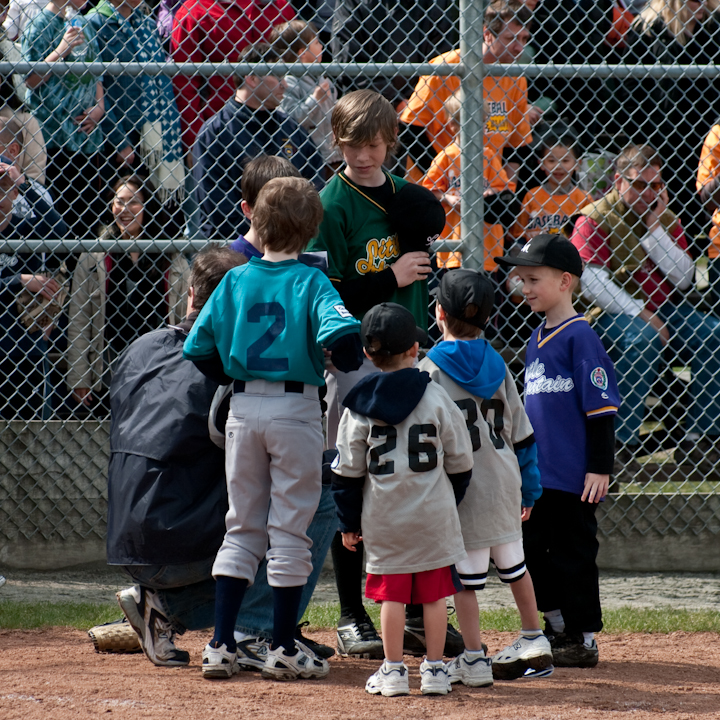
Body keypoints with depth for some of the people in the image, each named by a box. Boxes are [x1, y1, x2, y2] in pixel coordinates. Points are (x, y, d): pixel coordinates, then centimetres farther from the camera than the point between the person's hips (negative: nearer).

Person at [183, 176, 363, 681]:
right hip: (295, 407, -3)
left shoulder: (234, 281, 3)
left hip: (243, 409, 3)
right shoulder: (310, 281, -8)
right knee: (289, 530, 4)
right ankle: (284, 649, 6)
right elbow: (341, 335, -24)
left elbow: (198, 349, 4)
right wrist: (352, 371, -4)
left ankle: (221, 645, 6)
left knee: (242, 528, 12)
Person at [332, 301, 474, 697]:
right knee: (434, 593, 7)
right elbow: (459, 461, 3)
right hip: (435, 516, 0)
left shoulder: (359, 407, -3)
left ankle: (393, 671, 8)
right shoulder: (435, 398, -4)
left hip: (383, 519, 0)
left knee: (392, 594, 6)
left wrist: (349, 523, 9)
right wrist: (450, 501, 19)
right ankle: (434, 669, 10)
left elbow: (348, 471, 0)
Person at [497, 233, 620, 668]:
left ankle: (584, 639, 7)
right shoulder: (538, 338, 12)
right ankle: (558, 628, 26)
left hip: (574, 476, -9)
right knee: (532, 549, 14)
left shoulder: (580, 337, -13)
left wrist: (600, 467, -17)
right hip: (538, 474, 9)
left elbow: (601, 407, -14)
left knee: (573, 554, -2)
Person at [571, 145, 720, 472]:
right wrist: (639, 312, -21)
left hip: (664, 310, 6)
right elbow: (592, 281, -15)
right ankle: (621, 441, -29)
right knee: (641, 338, -37)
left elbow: (684, 278, 2)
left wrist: (655, 231, -6)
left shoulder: (666, 220, 14)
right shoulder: (594, 219, -3)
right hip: (614, 313, -6)